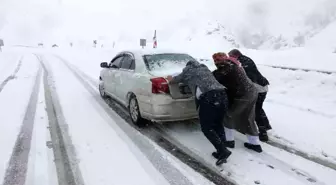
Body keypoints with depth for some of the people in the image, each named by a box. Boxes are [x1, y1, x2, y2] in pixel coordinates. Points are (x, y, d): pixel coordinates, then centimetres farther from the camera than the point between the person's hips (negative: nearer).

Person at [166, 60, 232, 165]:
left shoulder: (187, 71, 19)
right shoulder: (205, 68, 31)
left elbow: (173, 80, 33)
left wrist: (170, 79, 56)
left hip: (208, 97, -6)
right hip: (222, 94, 6)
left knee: (206, 128, 3)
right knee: (218, 125, 18)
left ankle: (223, 151, -7)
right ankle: (222, 151, 18)